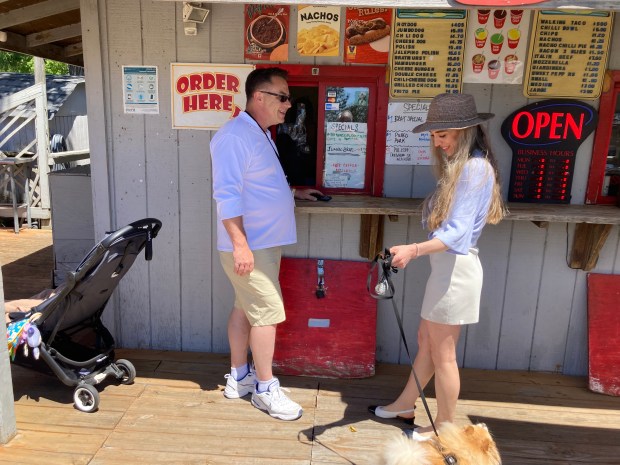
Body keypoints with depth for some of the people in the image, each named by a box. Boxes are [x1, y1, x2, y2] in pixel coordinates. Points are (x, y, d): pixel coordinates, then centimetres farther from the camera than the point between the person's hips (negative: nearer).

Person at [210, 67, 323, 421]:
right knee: (268, 313, -3)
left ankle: (239, 378, 29)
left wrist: (294, 193, 23)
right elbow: (227, 194, -22)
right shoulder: (235, 136, -16)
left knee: (245, 309, 16)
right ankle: (266, 388, 13)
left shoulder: (261, 135, 15)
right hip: (249, 246, -10)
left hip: (265, 243, 10)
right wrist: (240, 244, -26)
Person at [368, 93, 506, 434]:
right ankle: (405, 406, 37)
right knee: (426, 340, 20)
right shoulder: (460, 164, 13)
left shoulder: (475, 168, -18)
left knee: (442, 353, 5)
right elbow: (448, 222, 10)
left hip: (455, 267, -10)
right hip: (445, 264, 10)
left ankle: (445, 426, 24)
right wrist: (418, 250, 4)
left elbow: (457, 232, -26)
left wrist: (414, 250, -39)